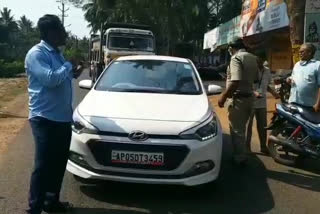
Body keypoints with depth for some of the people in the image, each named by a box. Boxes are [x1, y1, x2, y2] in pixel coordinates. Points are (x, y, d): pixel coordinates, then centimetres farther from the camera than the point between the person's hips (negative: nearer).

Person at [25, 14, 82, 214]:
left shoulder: (56, 54, 16)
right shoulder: (36, 54, -12)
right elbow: (50, 79, -26)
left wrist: (73, 73, 8)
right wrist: (69, 66, -11)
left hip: (62, 118, 9)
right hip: (45, 119, -9)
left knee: (59, 163, 15)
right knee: (43, 165, -4)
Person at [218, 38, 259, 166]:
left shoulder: (236, 58, -15)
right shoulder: (253, 58, 10)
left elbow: (236, 81, -26)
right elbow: (255, 79, 13)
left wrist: (223, 96, -20)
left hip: (238, 98, -9)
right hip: (249, 97, 9)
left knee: (236, 130, 1)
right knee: (241, 129, 19)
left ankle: (240, 158, 7)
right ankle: (241, 155, 28)